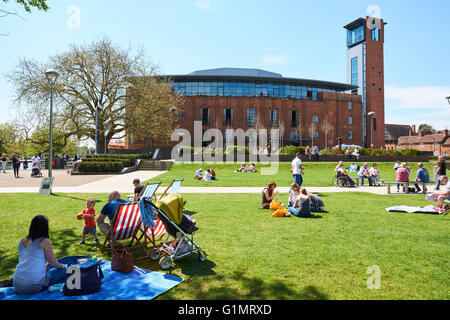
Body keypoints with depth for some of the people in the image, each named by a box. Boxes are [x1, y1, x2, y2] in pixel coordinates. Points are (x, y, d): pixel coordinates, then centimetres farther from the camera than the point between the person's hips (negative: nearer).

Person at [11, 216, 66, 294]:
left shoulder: (22, 241, 11)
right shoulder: (45, 241, -7)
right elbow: (53, 263, 0)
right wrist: (61, 266, 22)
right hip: (34, 286, -7)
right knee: (63, 271, 8)